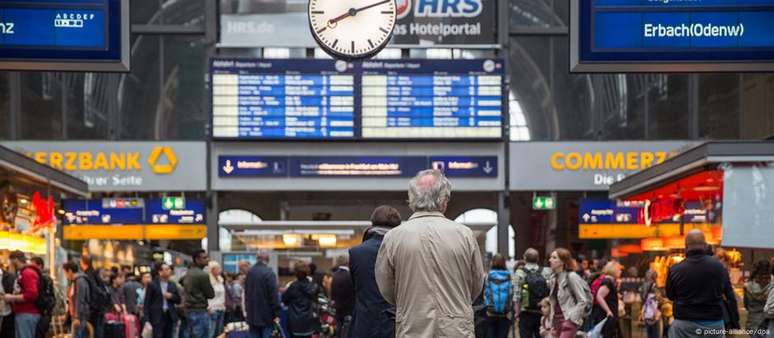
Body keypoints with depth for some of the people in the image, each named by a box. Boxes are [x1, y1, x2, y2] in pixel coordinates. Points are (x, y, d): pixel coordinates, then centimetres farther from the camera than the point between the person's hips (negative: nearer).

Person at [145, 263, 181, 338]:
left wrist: (171, 296, -6)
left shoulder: (172, 285, 13)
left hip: (169, 317, 5)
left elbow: (178, 300, 16)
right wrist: (147, 320, -10)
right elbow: (147, 302, -3)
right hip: (157, 317, -5)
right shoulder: (152, 285, -1)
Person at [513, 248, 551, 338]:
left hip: (526, 313, -2)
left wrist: (517, 312, -2)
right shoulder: (546, 272, 1)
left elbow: (517, 296, -9)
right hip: (542, 313, 2)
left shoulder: (519, 273, -5)